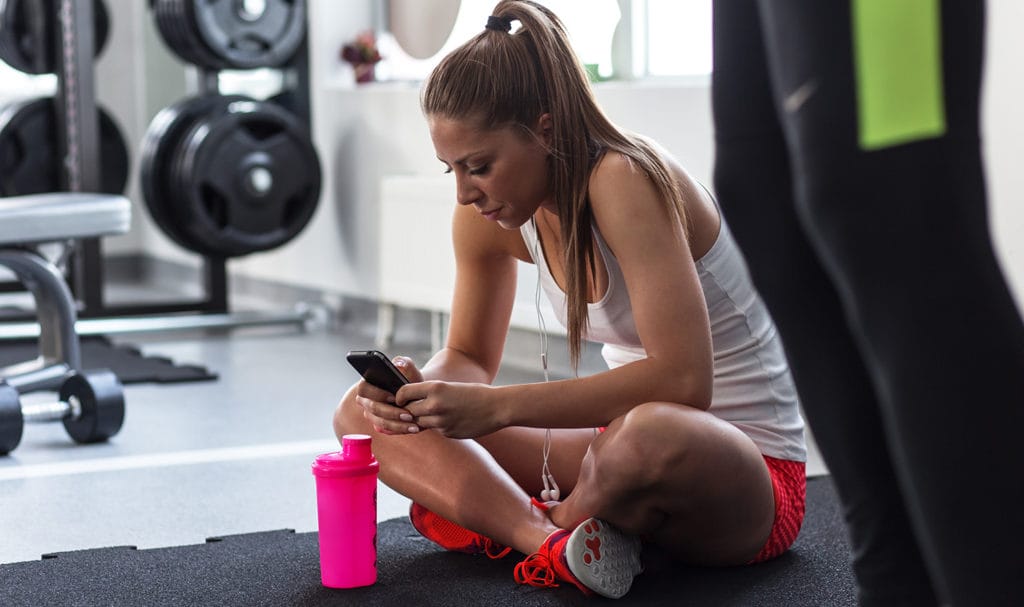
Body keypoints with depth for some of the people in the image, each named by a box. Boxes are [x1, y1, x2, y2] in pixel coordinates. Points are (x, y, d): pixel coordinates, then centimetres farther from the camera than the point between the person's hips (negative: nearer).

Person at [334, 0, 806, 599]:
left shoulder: (625, 180, -24)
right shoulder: (487, 216, -3)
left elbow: (681, 380, -33)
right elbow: (470, 358, 10)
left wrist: (499, 405, -34)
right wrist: (424, 388, -14)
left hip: (750, 466, -7)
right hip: (627, 434, 7)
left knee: (652, 436, -45)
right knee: (362, 412, -3)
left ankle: (507, 521, -12)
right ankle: (549, 542, -24)